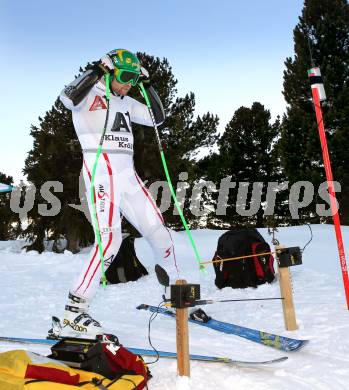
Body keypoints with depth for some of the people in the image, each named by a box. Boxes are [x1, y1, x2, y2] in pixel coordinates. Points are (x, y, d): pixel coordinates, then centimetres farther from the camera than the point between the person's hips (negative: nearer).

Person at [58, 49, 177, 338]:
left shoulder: (126, 103, 21)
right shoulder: (90, 94, 1)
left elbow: (158, 118, 22)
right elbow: (68, 97, -22)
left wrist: (148, 85, 16)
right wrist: (97, 71, -13)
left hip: (128, 175, 8)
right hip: (101, 174, -7)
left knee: (159, 231, 6)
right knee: (110, 237, -23)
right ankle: (74, 313, -16)